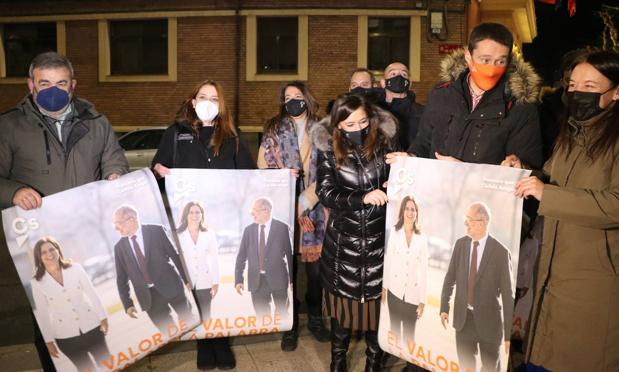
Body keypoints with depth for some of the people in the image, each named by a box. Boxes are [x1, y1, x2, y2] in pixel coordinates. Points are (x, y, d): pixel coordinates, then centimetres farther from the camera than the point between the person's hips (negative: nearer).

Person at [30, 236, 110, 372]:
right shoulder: (37, 282, -6)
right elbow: (42, 313, -1)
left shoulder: (75, 268, -4)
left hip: (91, 327, 1)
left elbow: (92, 293, -1)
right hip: (66, 336, 0)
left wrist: (103, 317, -3)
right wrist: (49, 340, 1)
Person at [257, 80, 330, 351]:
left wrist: (306, 200, -8)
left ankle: (315, 318, 28)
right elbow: (262, 169, 5)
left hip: (314, 209, 1)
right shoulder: (274, 130, 6)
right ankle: (290, 324, 21)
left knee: (315, 267, 6)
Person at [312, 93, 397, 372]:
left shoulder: (385, 142, -4)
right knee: (344, 298, 12)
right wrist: (362, 198, -25)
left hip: (379, 239, 0)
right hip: (343, 241, 0)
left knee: (377, 299, 10)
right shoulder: (329, 149, -5)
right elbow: (326, 193, -13)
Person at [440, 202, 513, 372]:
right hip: (463, 319, 3)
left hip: (489, 320, -3)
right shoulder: (460, 244, -3)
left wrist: (509, 334, -10)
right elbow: (450, 278, 7)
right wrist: (444, 307, 1)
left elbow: (508, 295, -12)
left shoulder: (501, 252, -16)